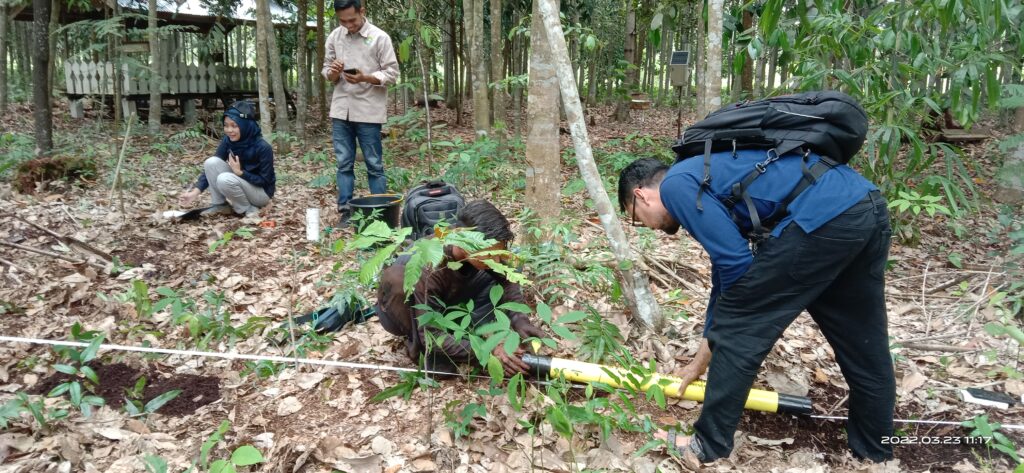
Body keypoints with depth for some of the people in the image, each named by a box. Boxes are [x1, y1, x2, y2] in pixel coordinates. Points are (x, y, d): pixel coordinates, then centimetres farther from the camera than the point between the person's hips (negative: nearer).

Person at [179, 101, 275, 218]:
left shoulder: (263, 147, -25)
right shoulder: (228, 140, -8)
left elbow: (265, 181, -19)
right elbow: (211, 167, -9)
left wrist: (240, 172, -29)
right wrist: (195, 192, -19)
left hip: (261, 191, -6)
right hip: (240, 184, 6)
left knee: (225, 179, -32)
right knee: (211, 162, -16)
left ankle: (248, 209, -9)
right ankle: (219, 205, -4)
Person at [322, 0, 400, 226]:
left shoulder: (380, 37, -4)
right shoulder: (334, 37, 9)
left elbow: (392, 73, -5)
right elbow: (326, 70, 14)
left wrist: (365, 78, -20)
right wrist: (332, 72, -10)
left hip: (368, 111, -4)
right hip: (341, 110, 4)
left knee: (374, 165, 2)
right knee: (344, 164, 6)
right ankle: (345, 211, 12)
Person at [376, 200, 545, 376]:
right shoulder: (427, 267, -38)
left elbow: (506, 281, -10)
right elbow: (431, 335, -36)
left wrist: (519, 319, -28)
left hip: (442, 308, 5)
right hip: (402, 313, -5)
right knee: (396, 278, -37)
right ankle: (424, 350, -19)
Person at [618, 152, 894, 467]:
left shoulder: (675, 185, 3)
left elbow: (736, 264, -6)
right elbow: (727, 276, 36)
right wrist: (701, 361, 43)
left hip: (821, 218, -10)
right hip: (868, 209, 10)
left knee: (737, 328, 3)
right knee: (863, 343, 22)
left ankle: (708, 446, 15)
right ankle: (874, 449, 40)